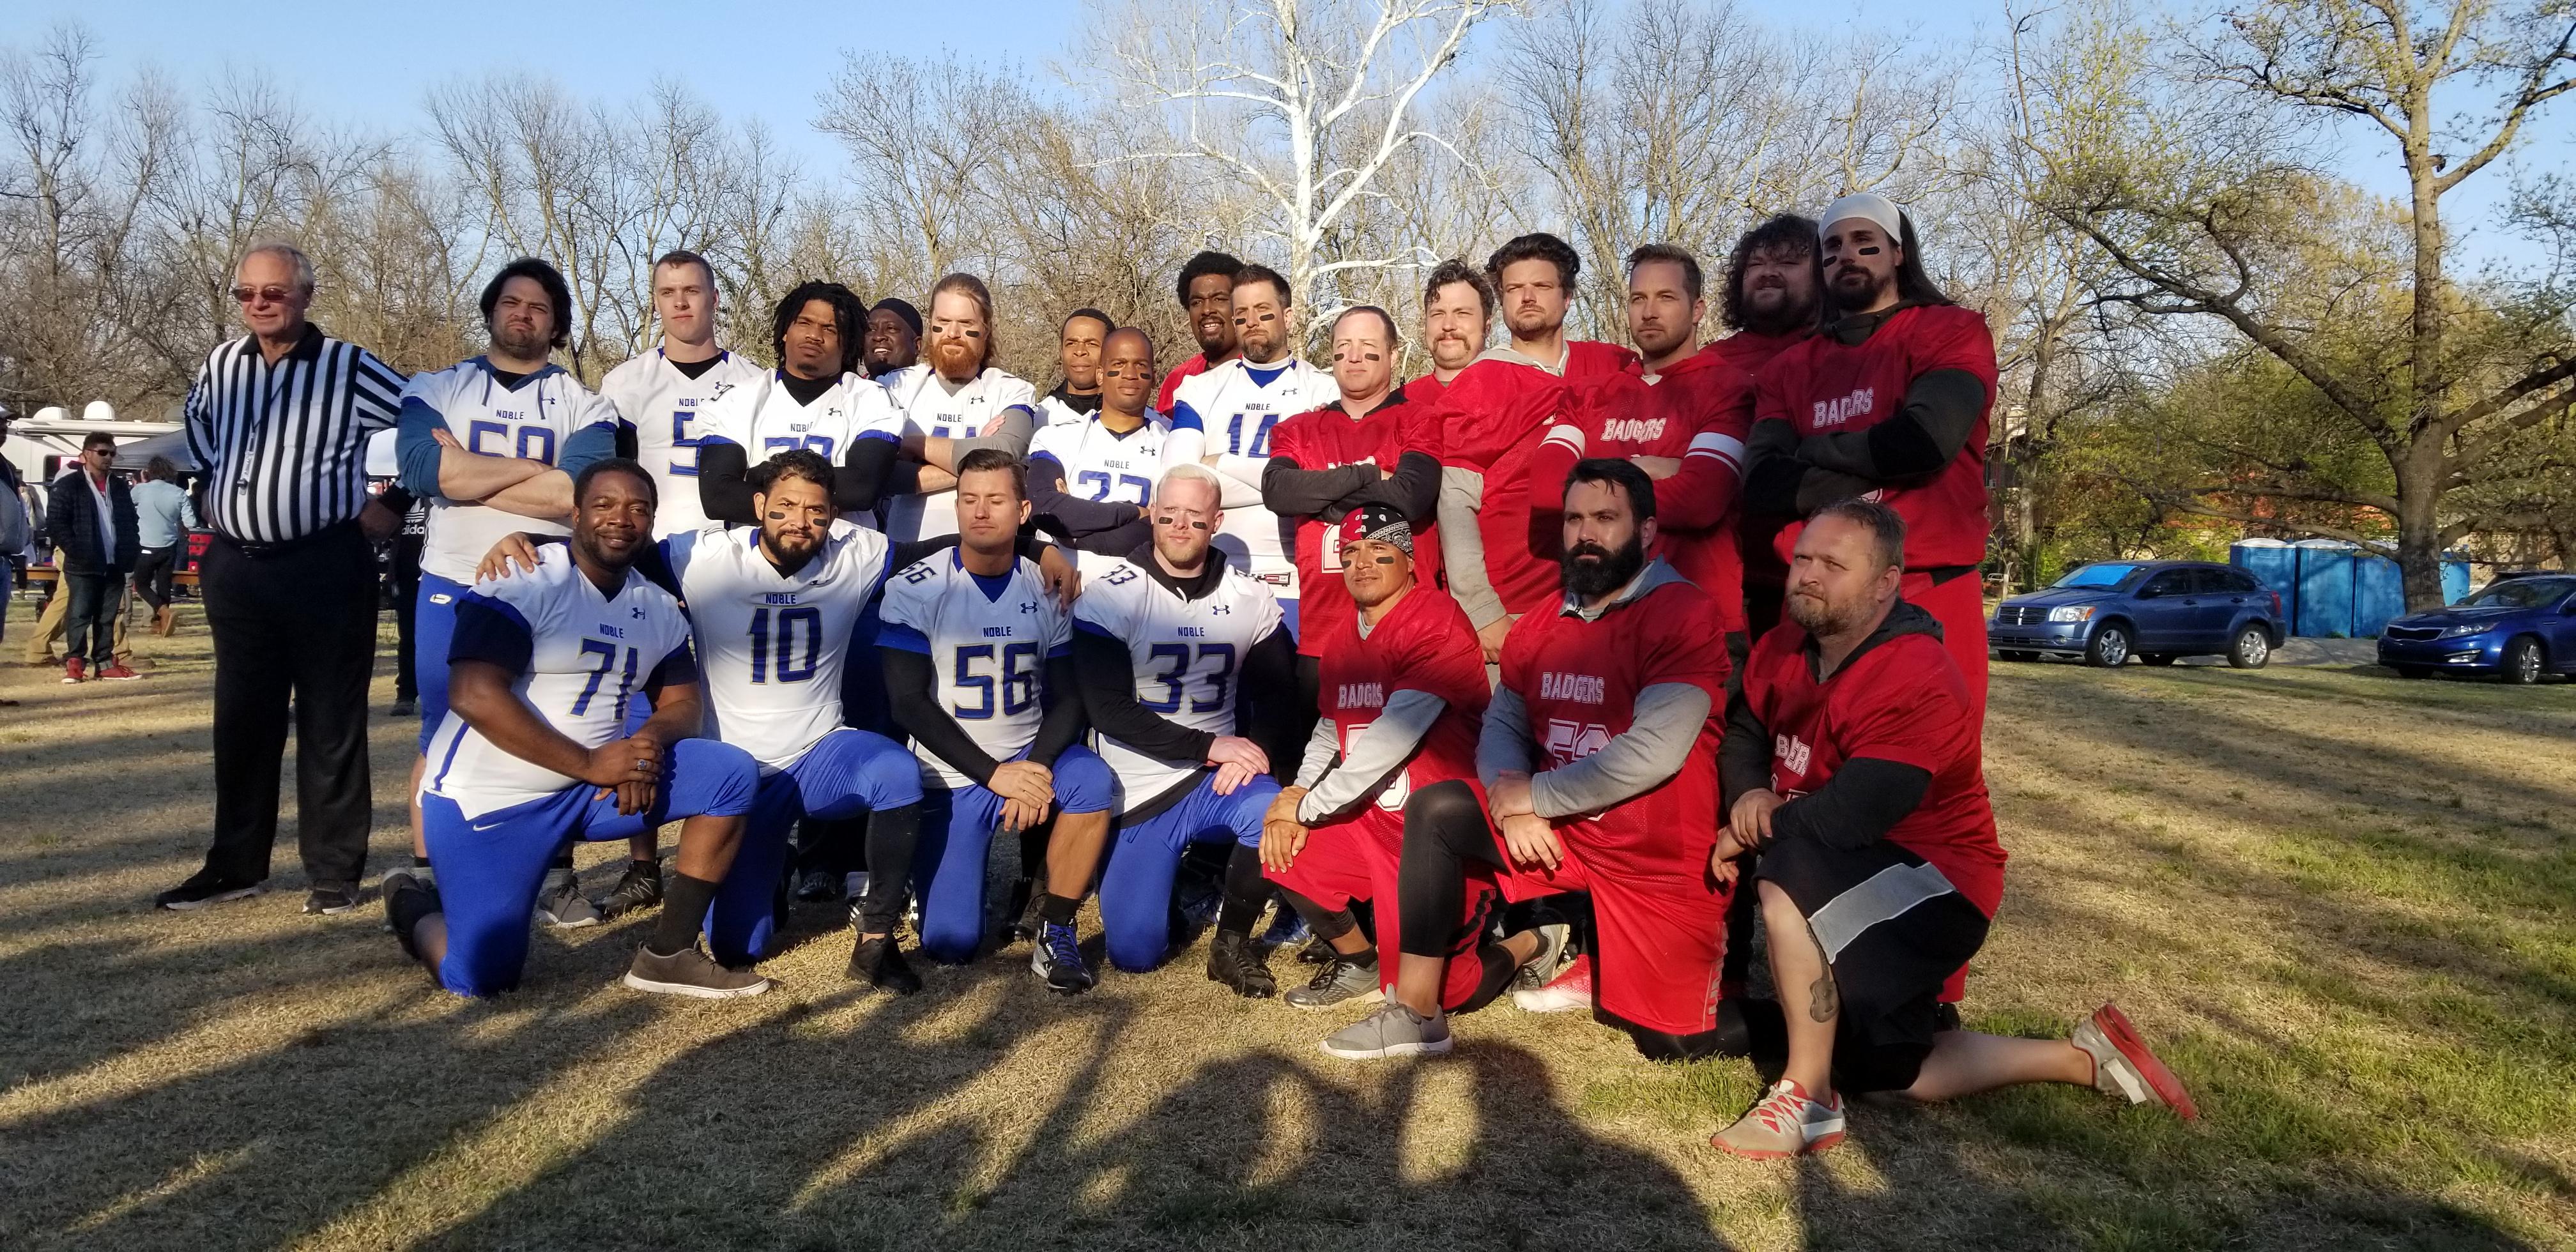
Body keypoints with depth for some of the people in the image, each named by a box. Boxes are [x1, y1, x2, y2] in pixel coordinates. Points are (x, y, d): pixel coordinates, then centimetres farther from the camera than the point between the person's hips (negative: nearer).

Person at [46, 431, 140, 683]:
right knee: (79, 614, -5)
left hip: (114, 565, 5)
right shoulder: (68, 485, -2)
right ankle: (74, 662, 0)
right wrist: (76, 552, -15)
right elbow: (55, 523, -7)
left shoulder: (120, 487, 16)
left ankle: (104, 663, 12)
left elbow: (130, 523, 20)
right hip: (83, 566, -5)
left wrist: (128, 556, 7)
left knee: (107, 618, 8)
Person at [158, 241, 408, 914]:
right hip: (235, 566, 5)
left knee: (330, 721, 0)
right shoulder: (221, 365, 8)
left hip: (326, 565, -5)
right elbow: (196, 423, 29)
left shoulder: (349, 367, -8)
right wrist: (210, 492, 21)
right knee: (241, 719, 12)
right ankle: (235, 864, 23)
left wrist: (390, 504, -5)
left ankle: (335, 871, 9)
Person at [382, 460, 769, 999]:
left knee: (733, 773, -11)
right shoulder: (523, 582, -15)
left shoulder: (660, 610, 8)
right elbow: (473, 695, -23)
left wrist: (650, 740, -15)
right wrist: (590, 763, -24)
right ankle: (414, 906, 28)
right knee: (483, 977, -9)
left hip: (592, 786, 6)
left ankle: (669, 955, -4)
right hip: (488, 799, -6)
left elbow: (681, 702, 10)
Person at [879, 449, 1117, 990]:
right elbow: (909, 702, -13)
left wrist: (1038, 766, -21)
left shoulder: (1046, 587, -1)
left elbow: (1067, 695, -1)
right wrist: (993, 774, -20)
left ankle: (1055, 933, -13)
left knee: (1093, 781, -33)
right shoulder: (915, 589, -9)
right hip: (954, 776, -1)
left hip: (1030, 757, 1)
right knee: (950, 944, -7)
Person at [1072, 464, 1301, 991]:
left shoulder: (1248, 600, 0)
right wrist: (1210, 745, -21)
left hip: (1217, 778, 2)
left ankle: (1232, 943, -3)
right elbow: (1109, 710, -16)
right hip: (1138, 791, -1)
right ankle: (1176, 869, 30)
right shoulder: (1110, 598, -10)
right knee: (1134, 951, -5)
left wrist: (1258, 746, -17)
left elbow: (1278, 692, 5)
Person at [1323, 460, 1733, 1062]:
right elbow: (1502, 725, 8)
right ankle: (1415, 1014, -1)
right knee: (1437, 810, -10)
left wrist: (1533, 796, -16)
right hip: (1560, 836, 6)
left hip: (1659, 860, -5)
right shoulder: (1539, 628, 5)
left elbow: (1652, 754, -25)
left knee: (1675, 1043, -4)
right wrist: (1509, 792, -15)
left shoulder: (1683, 614, -17)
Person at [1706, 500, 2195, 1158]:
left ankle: (1807, 1100, -23)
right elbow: (1743, 733, 6)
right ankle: (2086, 1058, 31)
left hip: (1937, 887, -9)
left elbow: (1850, 816, -35)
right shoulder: (1783, 649, -3)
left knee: (1785, 878, -36)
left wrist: (1753, 831, -21)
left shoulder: (1916, 681, -29)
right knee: (1889, 1071, 17)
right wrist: (1749, 793, -17)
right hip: (1854, 884, 9)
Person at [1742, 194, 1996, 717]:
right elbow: (1762, 484, 0)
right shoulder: (1789, 368, 15)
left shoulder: (1952, 333, 4)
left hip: (1929, 598, -3)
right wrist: (1876, 471, -11)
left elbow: (1925, 441, -15)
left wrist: (1816, 449, 0)